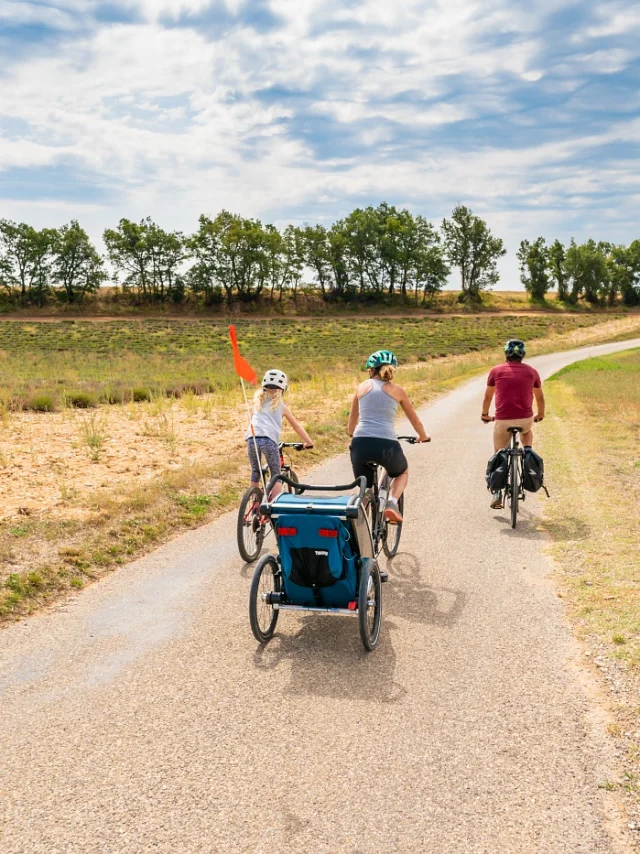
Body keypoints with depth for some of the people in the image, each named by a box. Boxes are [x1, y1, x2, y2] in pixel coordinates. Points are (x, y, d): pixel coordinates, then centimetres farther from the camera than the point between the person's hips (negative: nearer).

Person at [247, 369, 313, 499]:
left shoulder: (258, 401, 27)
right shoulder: (281, 405, 19)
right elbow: (296, 425, 24)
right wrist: (308, 442, 32)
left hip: (252, 438, 3)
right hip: (269, 439, -3)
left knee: (255, 472, 19)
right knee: (276, 475, 8)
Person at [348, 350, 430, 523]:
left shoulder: (363, 386, 17)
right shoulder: (397, 389, 13)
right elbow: (415, 421, 22)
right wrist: (423, 437, 42)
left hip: (360, 443, 1)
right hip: (386, 444, -1)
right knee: (402, 472, 31)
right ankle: (392, 503, 6)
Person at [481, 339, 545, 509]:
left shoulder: (496, 370, 4)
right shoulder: (531, 371, 8)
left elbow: (488, 396, 14)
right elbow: (540, 397, 20)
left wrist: (485, 415, 31)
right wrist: (540, 415, 37)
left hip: (502, 420, -1)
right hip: (525, 419, 1)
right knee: (526, 430, 39)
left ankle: (496, 494, 11)